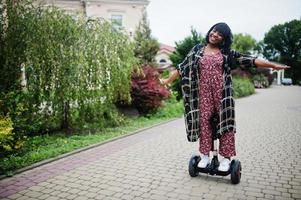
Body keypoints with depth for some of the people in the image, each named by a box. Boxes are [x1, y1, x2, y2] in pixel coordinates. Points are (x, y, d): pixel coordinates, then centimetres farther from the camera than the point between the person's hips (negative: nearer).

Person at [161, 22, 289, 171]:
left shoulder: (227, 53, 6)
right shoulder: (198, 50, 8)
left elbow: (249, 60, 0)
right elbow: (183, 67, 10)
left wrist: (273, 65, -7)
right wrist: (168, 80, 9)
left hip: (222, 92, -1)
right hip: (204, 93, 1)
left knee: (225, 123, -2)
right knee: (204, 121, 3)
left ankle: (226, 158, 7)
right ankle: (205, 156, 14)